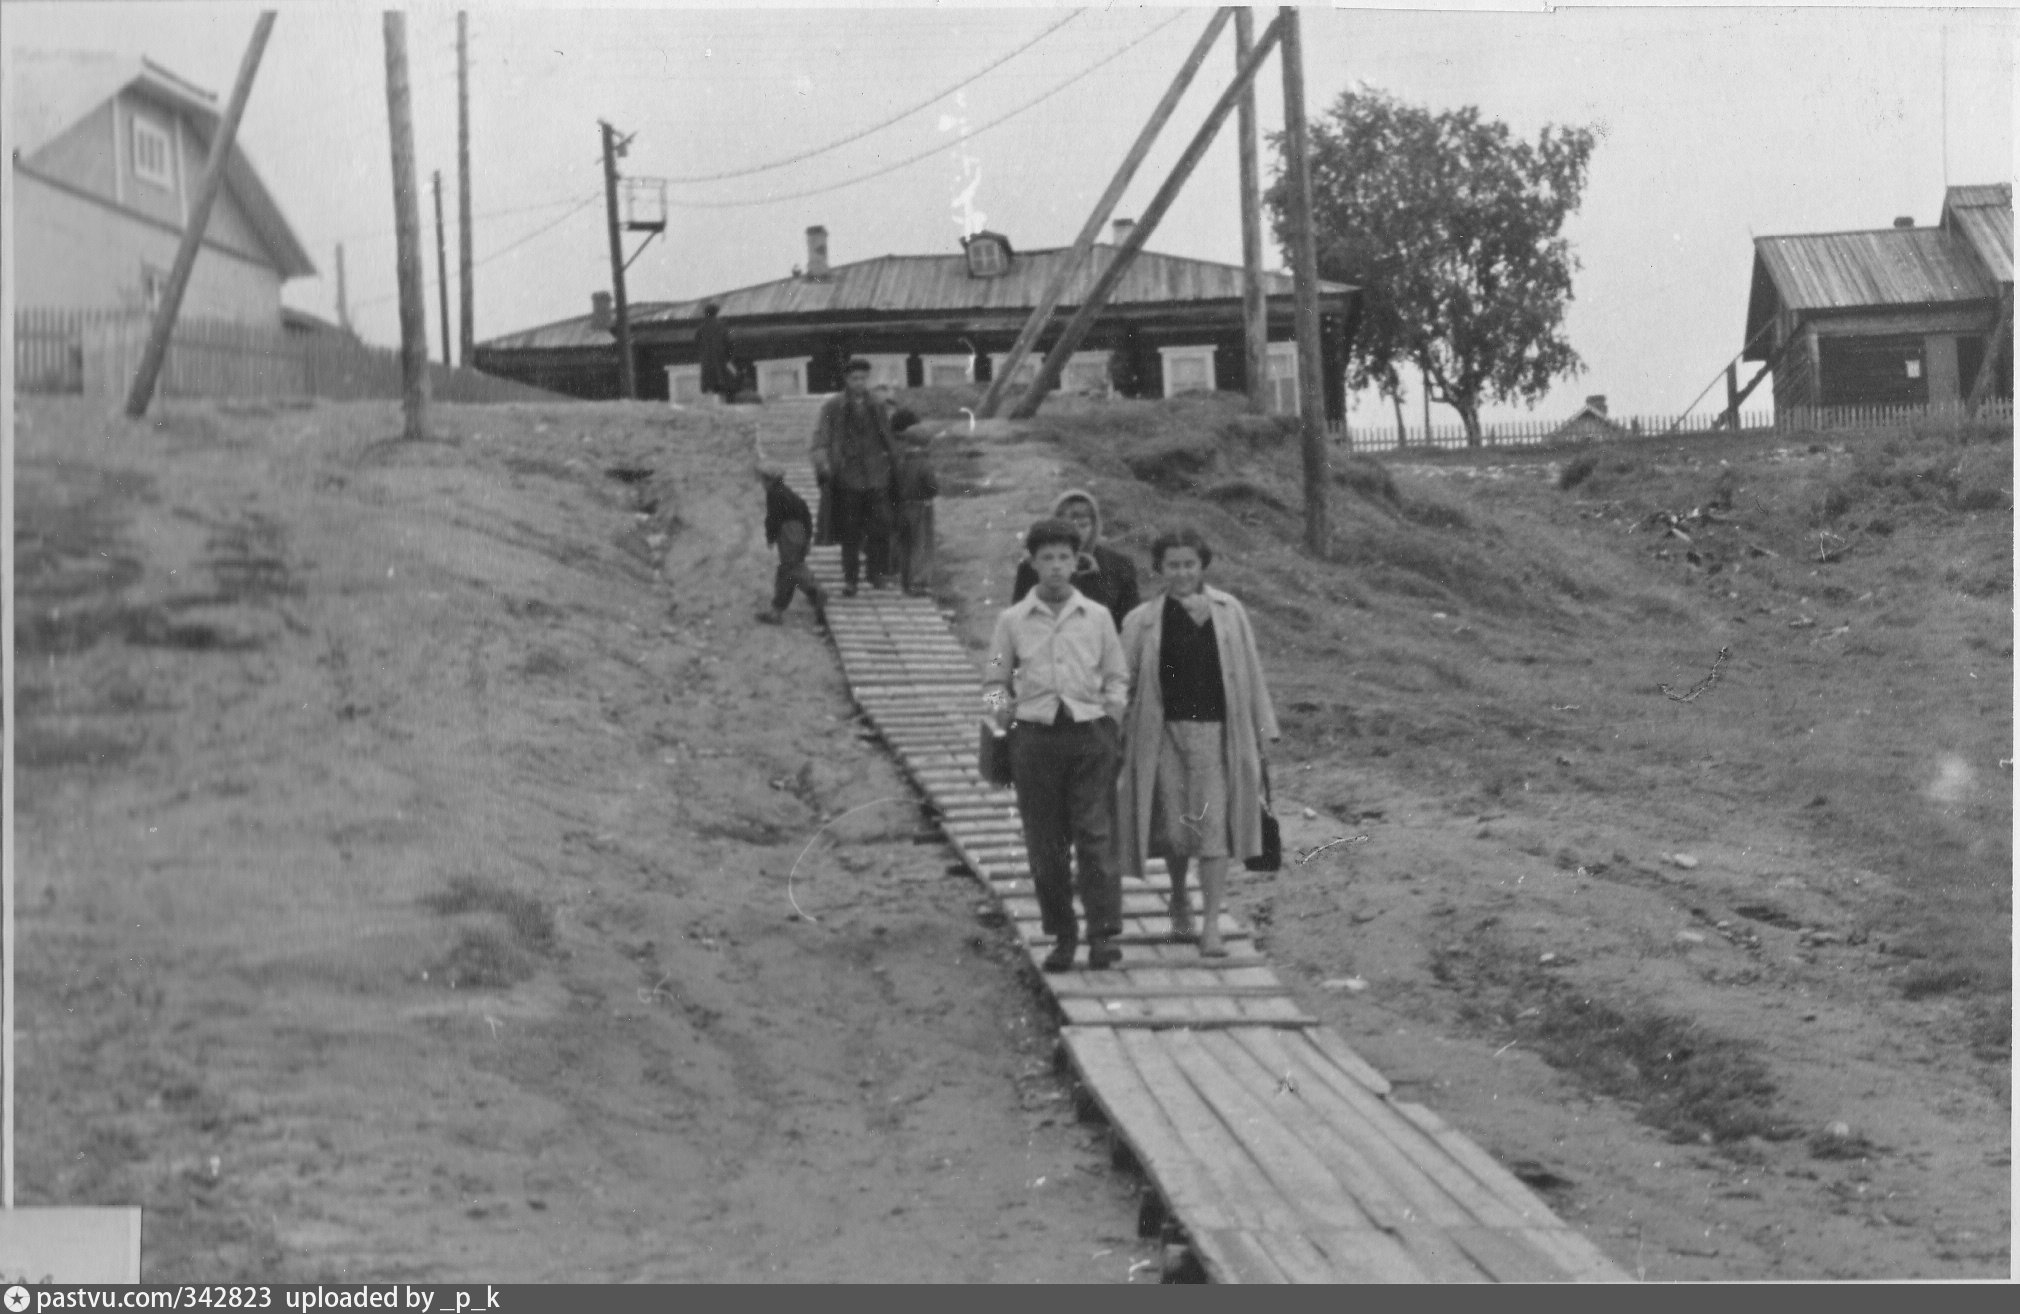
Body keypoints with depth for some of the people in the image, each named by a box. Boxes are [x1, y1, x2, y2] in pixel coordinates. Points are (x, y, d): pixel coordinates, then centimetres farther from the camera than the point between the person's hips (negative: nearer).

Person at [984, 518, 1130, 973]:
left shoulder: (1097, 617, 8)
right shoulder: (1012, 620, 7)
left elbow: (1116, 676, 16)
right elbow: (995, 680, 13)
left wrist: (1113, 709, -2)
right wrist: (1001, 707, -7)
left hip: (1090, 734, -1)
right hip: (1035, 735, 1)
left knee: (1095, 833, -9)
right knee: (1045, 844, 1)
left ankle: (1104, 934, -9)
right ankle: (1062, 936, 10)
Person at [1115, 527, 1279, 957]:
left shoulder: (1228, 611, 4)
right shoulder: (1143, 623, 3)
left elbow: (1249, 674, 8)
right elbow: (1127, 684, 6)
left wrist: (1260, 731, 7)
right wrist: (1121, 740, 2)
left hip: (1215, 731, 0)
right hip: (1165, 732, 0)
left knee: (1213, 827, -6)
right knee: (1174, 829, 4)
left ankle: (1211, 926, -2)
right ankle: (1179, 898, 34)